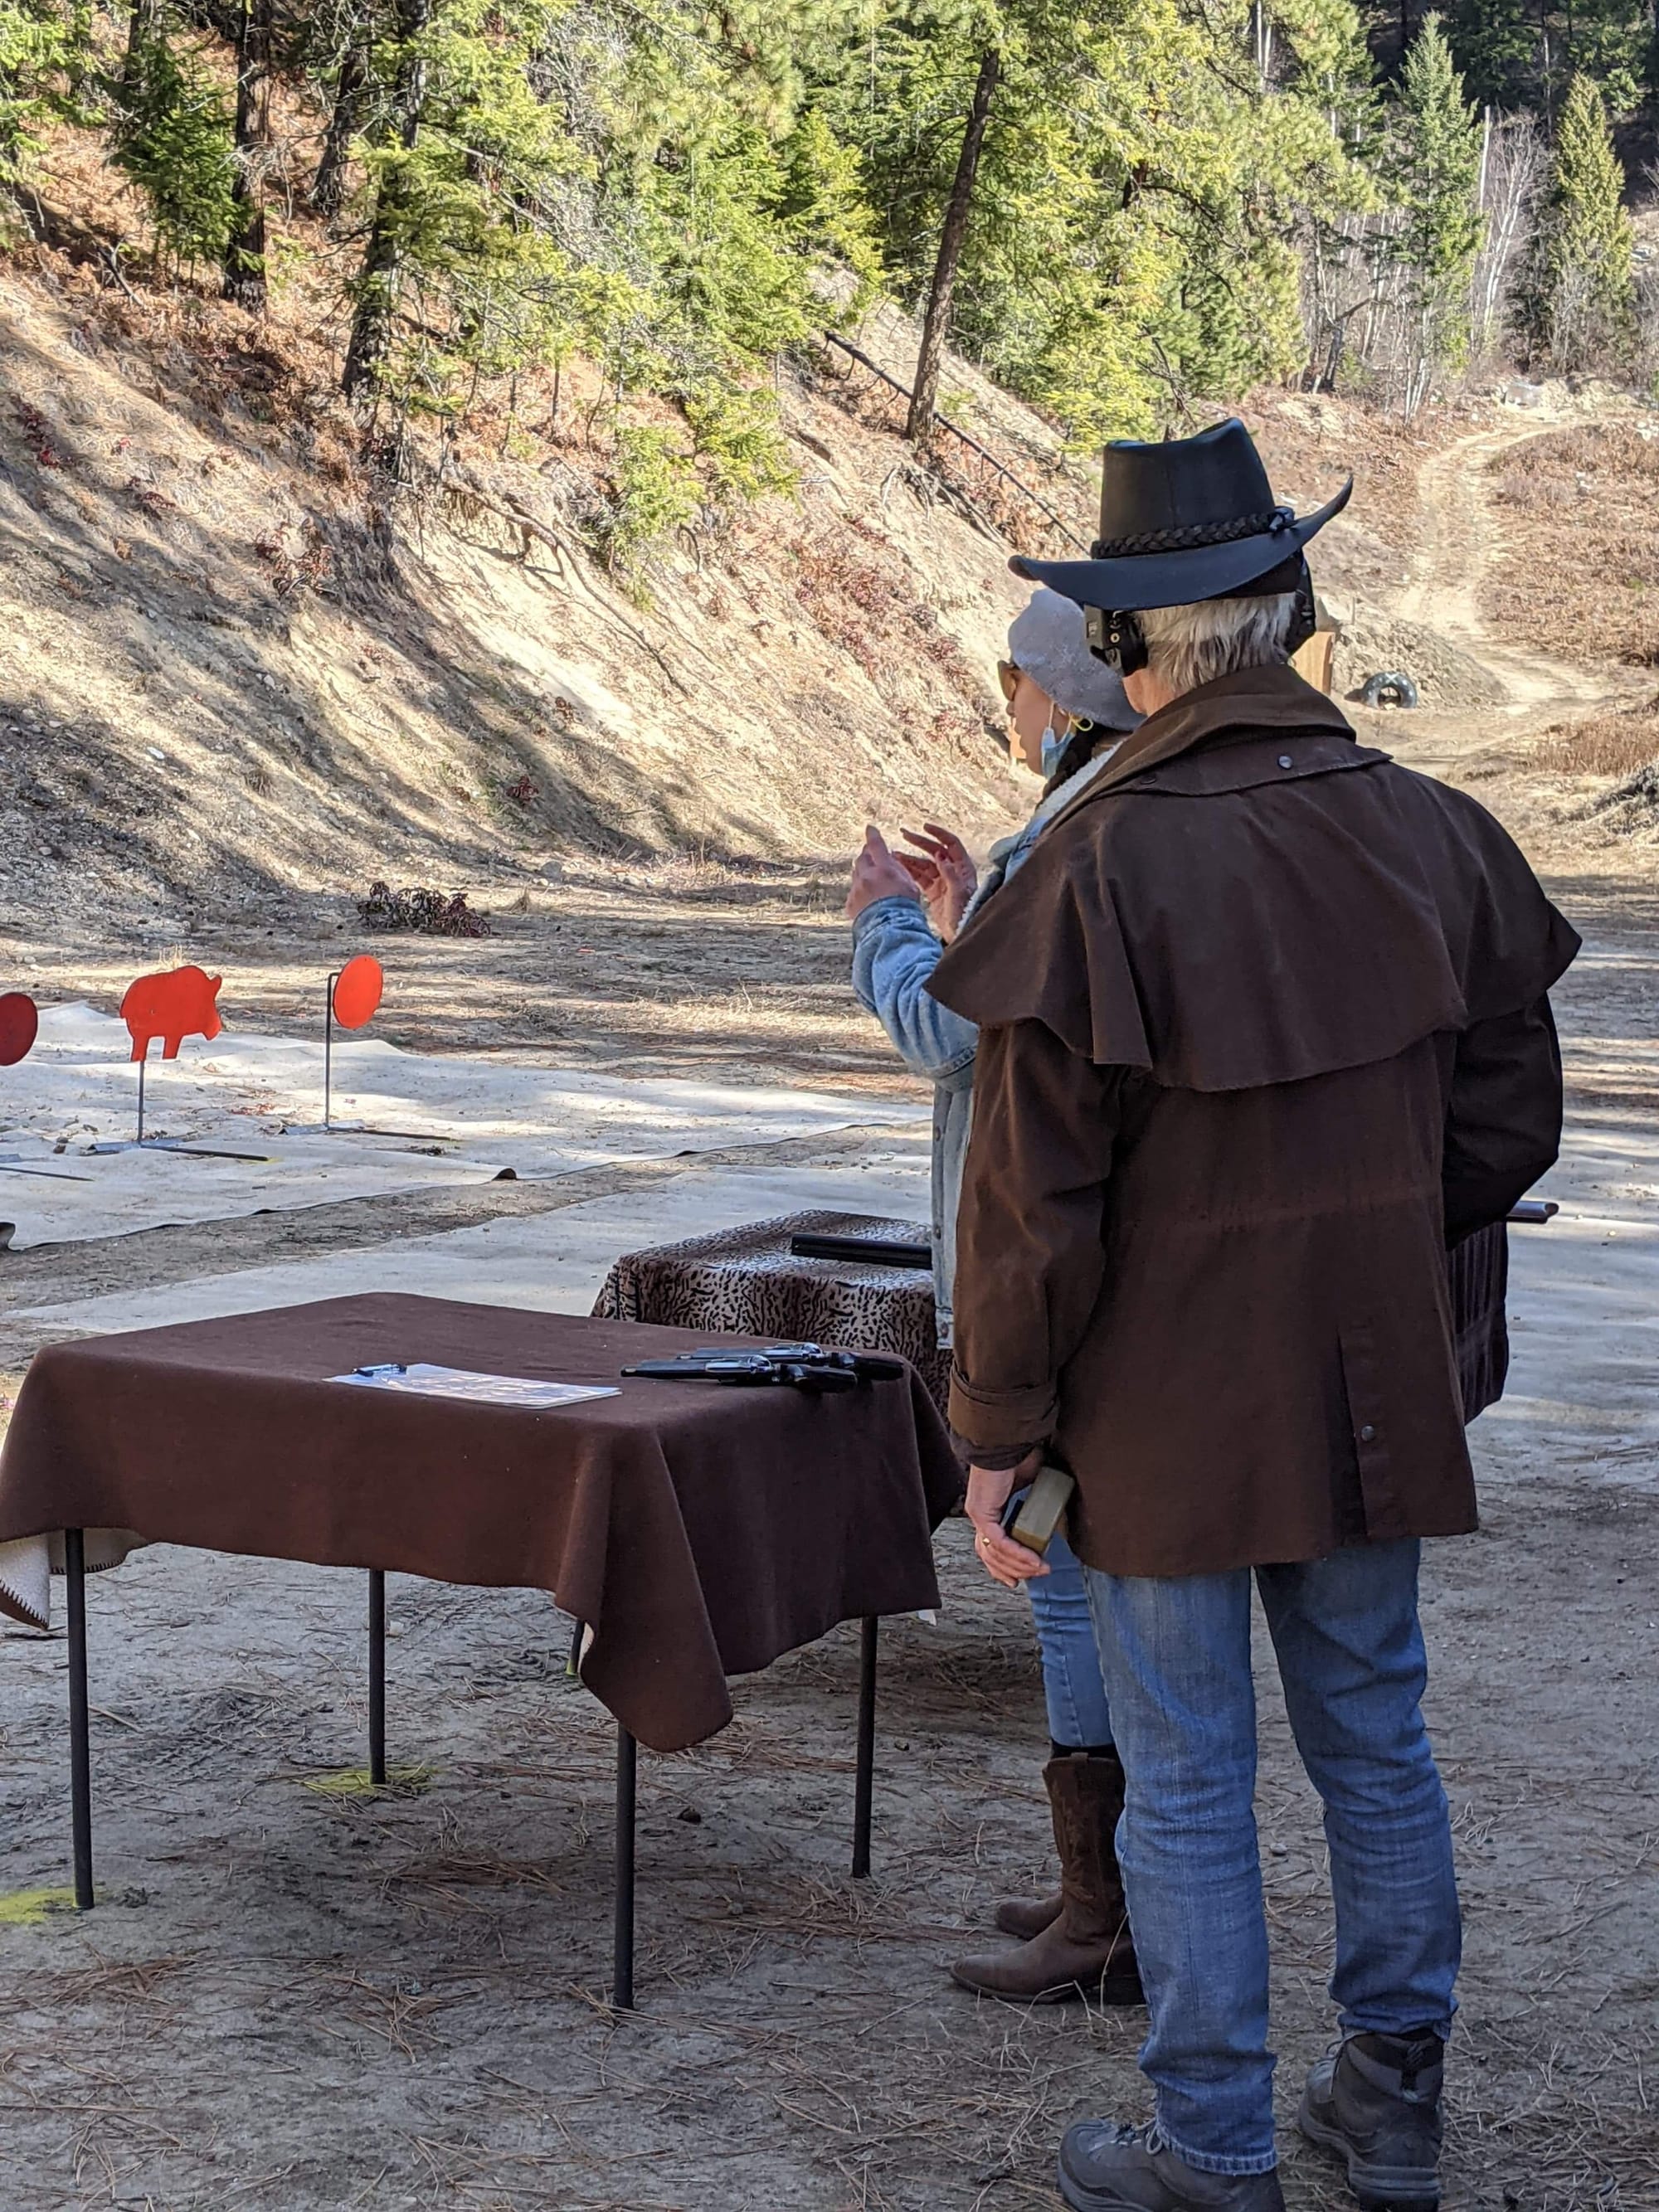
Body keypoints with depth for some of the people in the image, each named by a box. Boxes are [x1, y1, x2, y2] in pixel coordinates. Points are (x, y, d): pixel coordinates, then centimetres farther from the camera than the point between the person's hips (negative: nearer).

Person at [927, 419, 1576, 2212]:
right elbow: (1506, 1124, 7)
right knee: (1376, 1738, 18)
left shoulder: (1099, 868, -18)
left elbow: (1034, 1192, -16)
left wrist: (997, 1433, -7)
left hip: (1166, 1405, -5)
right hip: (1373, 1389, 5)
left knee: (1186, 1777, 6)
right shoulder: (1430, 833, -1)